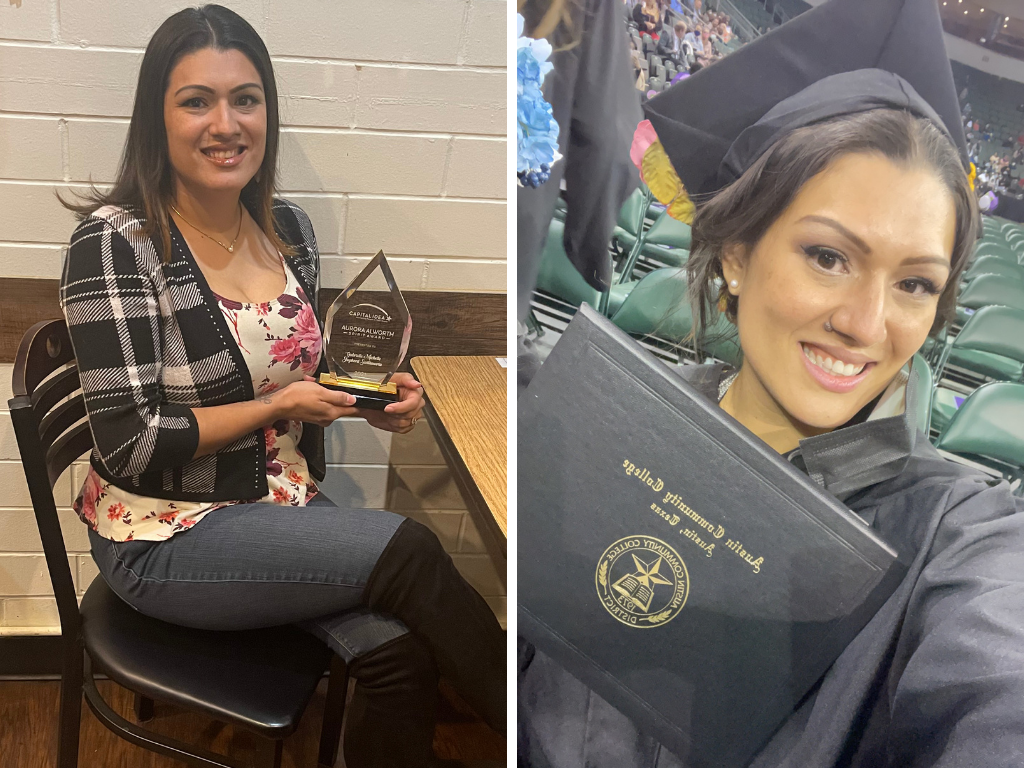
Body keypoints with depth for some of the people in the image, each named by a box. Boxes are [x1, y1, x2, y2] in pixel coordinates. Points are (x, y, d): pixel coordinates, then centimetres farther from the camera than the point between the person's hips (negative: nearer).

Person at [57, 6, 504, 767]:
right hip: (166, 539, -5)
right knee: (410, 552, -22)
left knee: (398, 651, -20)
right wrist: (280, 406, -17)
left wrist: (370, 397, -4)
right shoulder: (116, 243, -16)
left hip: (287, 506, 6)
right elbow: (131, 445, -17)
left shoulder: (289, 228, 3)